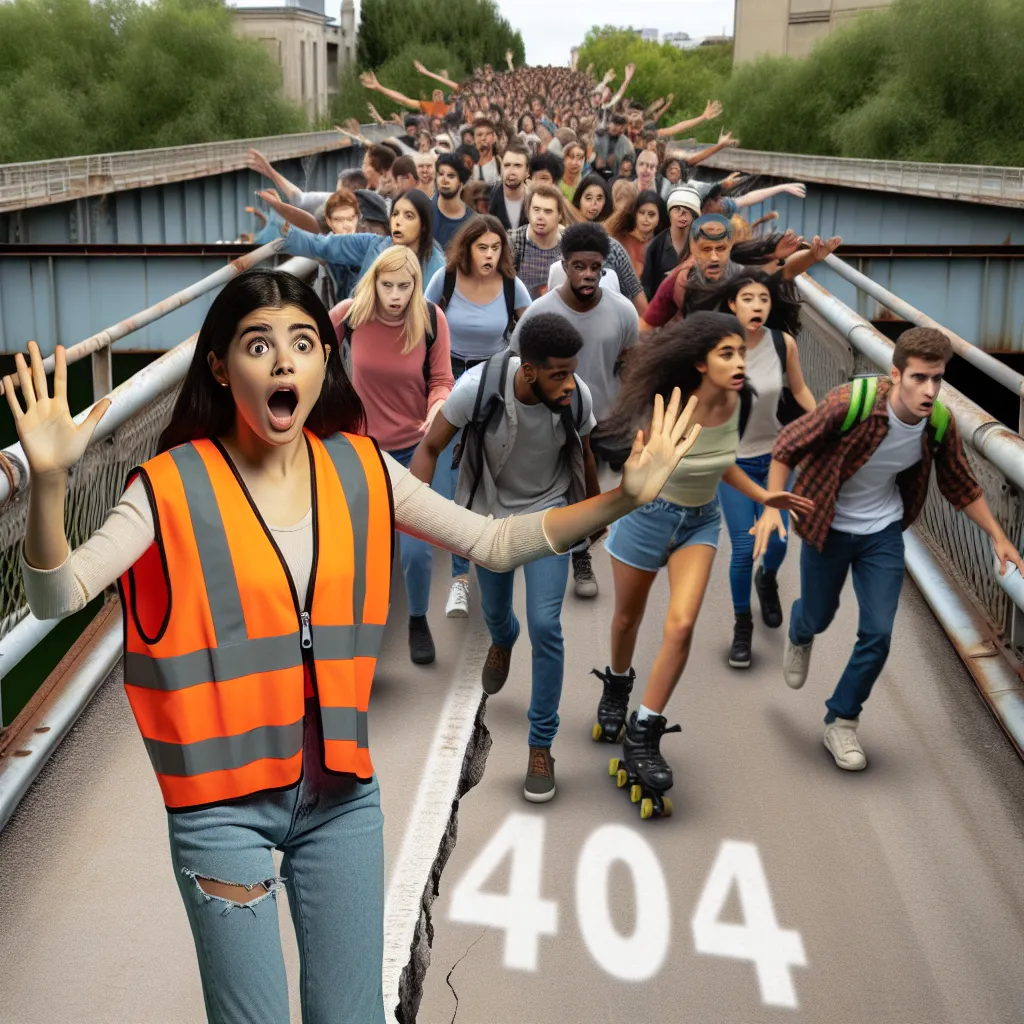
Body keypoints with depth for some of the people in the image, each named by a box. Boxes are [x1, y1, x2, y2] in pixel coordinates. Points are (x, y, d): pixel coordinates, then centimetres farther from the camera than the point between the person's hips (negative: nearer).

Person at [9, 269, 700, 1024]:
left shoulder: (360, 470, -2)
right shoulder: (175, 487, -12)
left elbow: (494, 544, 1)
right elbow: (59, 596, -21)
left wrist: (622, 498, -9)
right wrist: (50, 482, -39)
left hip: (343, 792, 3)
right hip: (224, 801, -3)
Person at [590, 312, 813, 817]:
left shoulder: (733, 403, -14)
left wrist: (764, 496, -3)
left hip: (701, 522, 3)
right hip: (650, 515, -3)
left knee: (681, 625, -14)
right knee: (628, 618, 18)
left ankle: (643, 734, 0)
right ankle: (617, 685, 51)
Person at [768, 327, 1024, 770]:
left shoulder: (940, 422, -16)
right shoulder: (850, 402, -30)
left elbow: (960, 485, 1)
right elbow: (787, 447, -19)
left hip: (883, 532, 3)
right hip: (826, 528, -3)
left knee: (878, 634, -2)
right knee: (818, 619, 16)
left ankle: (841, 722, 19)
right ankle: (799, 635, 56)